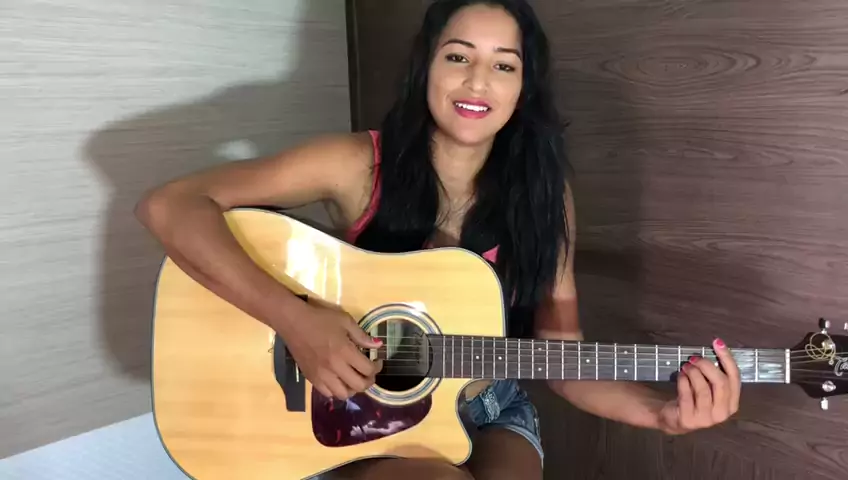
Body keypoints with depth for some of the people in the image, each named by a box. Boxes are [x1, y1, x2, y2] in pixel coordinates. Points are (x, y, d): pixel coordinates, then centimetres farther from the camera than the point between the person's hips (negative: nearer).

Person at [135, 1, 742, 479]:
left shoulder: (543, 192, -7)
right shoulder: (357, 164, -16)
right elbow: (170, 207, -21)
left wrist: (662, 412, -22)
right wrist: (295, 320, -31)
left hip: (492, 413, 3)